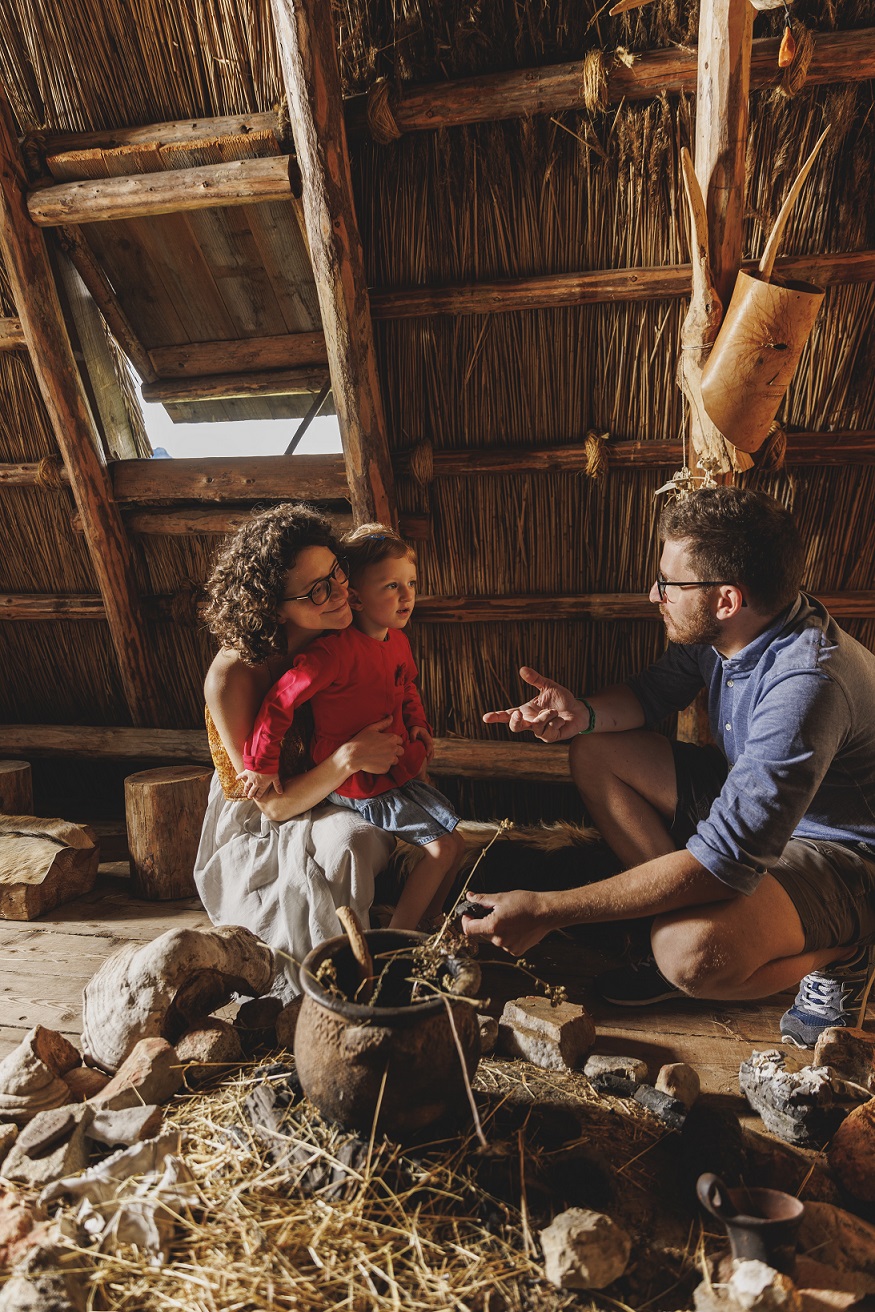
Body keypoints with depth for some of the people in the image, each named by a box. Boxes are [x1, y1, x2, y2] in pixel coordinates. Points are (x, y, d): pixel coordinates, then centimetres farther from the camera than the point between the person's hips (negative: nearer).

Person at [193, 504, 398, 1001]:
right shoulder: (233, 676, -26)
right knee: (350, 841, -34)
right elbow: (274, 803, -22)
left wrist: (403, 747, -14)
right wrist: (349, 758, -36)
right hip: (257, 834, -5)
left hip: (330, 804, 6)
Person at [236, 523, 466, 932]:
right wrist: (261, 764, -22)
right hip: (360, 784, -9)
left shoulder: (398, 641, 2)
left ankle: (426, 924, 32)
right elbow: (281, 698, -27)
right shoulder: (338, 651, -28)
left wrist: (417, 723, 4)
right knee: (441, 846, -9)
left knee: (456, 845, 15)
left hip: (399, 770, 9)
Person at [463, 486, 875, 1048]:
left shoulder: (806, 683, -37)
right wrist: (584, 715, -18)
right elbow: (656, 691, 8)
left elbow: (726, 859, -40)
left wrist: (547, 911, -38)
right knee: (595, 754, -1)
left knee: (691, 953, -35)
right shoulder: (722, 629, -11)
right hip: (751, 799, 8)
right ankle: (681, 918, 2)